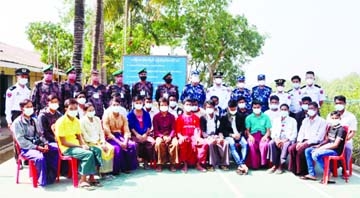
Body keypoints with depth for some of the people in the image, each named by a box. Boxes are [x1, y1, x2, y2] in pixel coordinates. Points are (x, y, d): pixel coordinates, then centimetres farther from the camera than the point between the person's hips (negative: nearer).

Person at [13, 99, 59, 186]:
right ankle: (44, 181, -15)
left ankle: (51, 174, -4)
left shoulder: (34, 120, 17)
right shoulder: (17, 122, -4)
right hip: (27, 148, -7)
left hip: (39, 145, 7)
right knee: (40, 157, -36)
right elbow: (21, 140, -12)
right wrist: (36, 147, -20)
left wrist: (45, 144, -5)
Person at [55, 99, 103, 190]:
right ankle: (82, 181, -16)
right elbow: (63, 142, -17)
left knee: (97, 150, -8)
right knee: (88, 154, -27)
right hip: (67, 148, -8)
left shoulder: (76, 120, 9)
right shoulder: (61, 122, -15)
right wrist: (80, 146, -19)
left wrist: (84, 144, -7)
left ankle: (91, 178, -5)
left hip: (76, 145, 8)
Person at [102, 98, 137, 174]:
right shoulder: (106, 116, -6)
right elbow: (108, 133, -13)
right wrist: (119, 142, -21)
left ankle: (127, 167, -9)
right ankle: (116, 169, -18)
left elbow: (126, 131, 2)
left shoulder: (123, 117, 8)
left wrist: (125, 141, -18)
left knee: (132, 145, -21)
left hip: (120, 136, 4)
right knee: (117, 147, -33)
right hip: (110, 138, -4)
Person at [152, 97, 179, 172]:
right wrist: (163, 136, -19)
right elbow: (156, 130, -3)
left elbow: (173, 129, 1)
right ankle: (160, 163, -20)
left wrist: (170, 137, -18)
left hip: (169, 135, 1)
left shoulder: (172, 116, 5)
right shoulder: (156, 117, 1)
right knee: (158, 143, -36)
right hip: (160, 135, -1)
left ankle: (172, 163, -18)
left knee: (175, 142, -31)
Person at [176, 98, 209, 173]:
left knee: (204, 143, -26)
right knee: (182, 143, -38)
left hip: (193, 137, 2)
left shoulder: (196, 118, 16)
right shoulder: (180, 118, 9)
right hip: (184, 138, -2)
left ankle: (198, 164, -15)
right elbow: (177, 131, 3)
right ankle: (185, 164, -23)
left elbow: (197, 129, 8)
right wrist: (181, 137, -18)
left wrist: (197, 137, -12)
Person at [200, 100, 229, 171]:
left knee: (225, 143, -27)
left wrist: (221, 137, -13)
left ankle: (223, 163, -18)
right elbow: (202, 131, -4)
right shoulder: (203, 118, 4)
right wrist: (210, 137, -21)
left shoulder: (218, 118, 14)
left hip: (216, 137, 3)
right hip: (207, 137, -3)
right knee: (211, 143, -38)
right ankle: (212, 164, -30)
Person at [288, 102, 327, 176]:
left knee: (300, 150, -31)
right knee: (291, 148, -22)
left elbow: (319, 137, -12)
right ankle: (294, 169, -11)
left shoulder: (322, 121, -2)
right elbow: (301, 133, 14)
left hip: (314, 143, -6)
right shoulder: (305, 120, 19)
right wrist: (299, 142, -7)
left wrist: (306, 143, -19)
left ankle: (302, 171, -16)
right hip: (304, 141, 6)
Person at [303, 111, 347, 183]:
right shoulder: (331, 127, 11)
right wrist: (319, 145, 3)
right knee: (307, 151, 3)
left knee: (315, 154, -29)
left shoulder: (341, 130, -14)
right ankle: (312, 174, 1)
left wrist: (321, 148, -17)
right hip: (328, 147, 9)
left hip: (335, 150, -9)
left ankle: (327, 174, -16)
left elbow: (335, 145, -19)